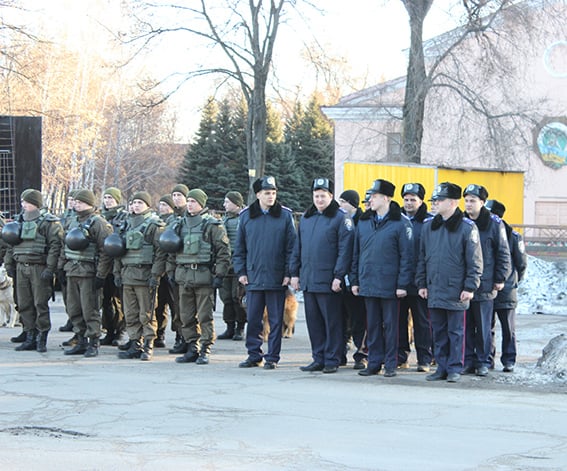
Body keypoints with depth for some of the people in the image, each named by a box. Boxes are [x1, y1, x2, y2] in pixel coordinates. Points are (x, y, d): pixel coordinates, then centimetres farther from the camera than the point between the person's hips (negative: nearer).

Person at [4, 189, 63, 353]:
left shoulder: (49, 222, -5)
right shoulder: (20, 221, 17)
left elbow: (55, 246, -12)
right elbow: (10, 243, 23)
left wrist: (50, 268, -18)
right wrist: (9, 263, 14)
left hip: (39, 269, -7)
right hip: (21, 267, 7)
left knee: (41, 304, -5)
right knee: (24, 304, 7)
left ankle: (42, 338, 1)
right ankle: (30, 337, 14)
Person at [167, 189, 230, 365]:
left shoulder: (212, 225, -2)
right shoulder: (181, 224, 15)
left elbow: (224, 251, -5)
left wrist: (219, 275, -11)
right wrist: (171, 272, 14)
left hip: (204, 276, -6)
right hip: (183, 276, 6)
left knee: (205, 317, -4)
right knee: (186, 317, 7)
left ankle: (205, 351, 1)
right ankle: (192, 349, 14)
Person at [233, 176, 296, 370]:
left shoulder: (285, 215, 1)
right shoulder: (246, 216, 7)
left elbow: (291, 247, 1)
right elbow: (239, 247, 12)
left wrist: (288, 273, -5)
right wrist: (241, 272, 4)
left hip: (276, 279, -2)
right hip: (253, 277, 2)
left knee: (275, 320, 2)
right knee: (253, 319, 5)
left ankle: (272, 357, 8)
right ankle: (254, 355, 15)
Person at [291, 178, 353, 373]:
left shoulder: (341, 218, -4)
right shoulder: (306, 218, 16)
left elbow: (345, 249, -11)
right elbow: (298, 247, 20)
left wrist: (338, 276, -16)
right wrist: (294, 273, 13)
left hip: (329, 282, -6)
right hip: (307, 280, 6)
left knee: (332, 322, -1)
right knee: (313, 321, 9)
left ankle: (332, 360, 4)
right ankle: (318, 359, 16)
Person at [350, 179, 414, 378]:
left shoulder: (401, 223, -6)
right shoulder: (364, 222, 10)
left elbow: (406, 256, -8)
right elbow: (356, 253, 15)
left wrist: (402, 284, -12)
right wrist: (355, 280, 10)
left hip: (389, 284, -5)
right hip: (368, 283, 5)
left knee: (390, 324, 2)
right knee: (373, 324, 10)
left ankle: (390, 364, 9)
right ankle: (374, 363, 16)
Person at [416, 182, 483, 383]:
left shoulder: (467, 227, -6)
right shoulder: (428, 226, 9)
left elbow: (475, 261, -5)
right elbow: (422, 258, 15)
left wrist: (470, 287, -9)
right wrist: (421, 283, 11)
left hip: (456, 292, -5)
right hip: (434, 290, 5)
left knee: (456, 332, 2)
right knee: (438, 332, 9)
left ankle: (454, 368, 8)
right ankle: (442, 367, 16)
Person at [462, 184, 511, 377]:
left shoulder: (494, 224, -1)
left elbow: (503, 253, 1)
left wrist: (500, 279, -2)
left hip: (484, 285, -3)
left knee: (483, 327, 1)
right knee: (466, 326, 4)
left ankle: (483, 362, 9)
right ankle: (468, 361, 11)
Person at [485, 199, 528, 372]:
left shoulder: (513, 236, 0)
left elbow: (522, 263, 6)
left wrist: (514, 281, 6)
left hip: (506, 291, -2)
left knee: (508, 329, 3)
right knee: (487, 327, 6)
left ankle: (509, 361, 9)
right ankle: (487, 359, 13)